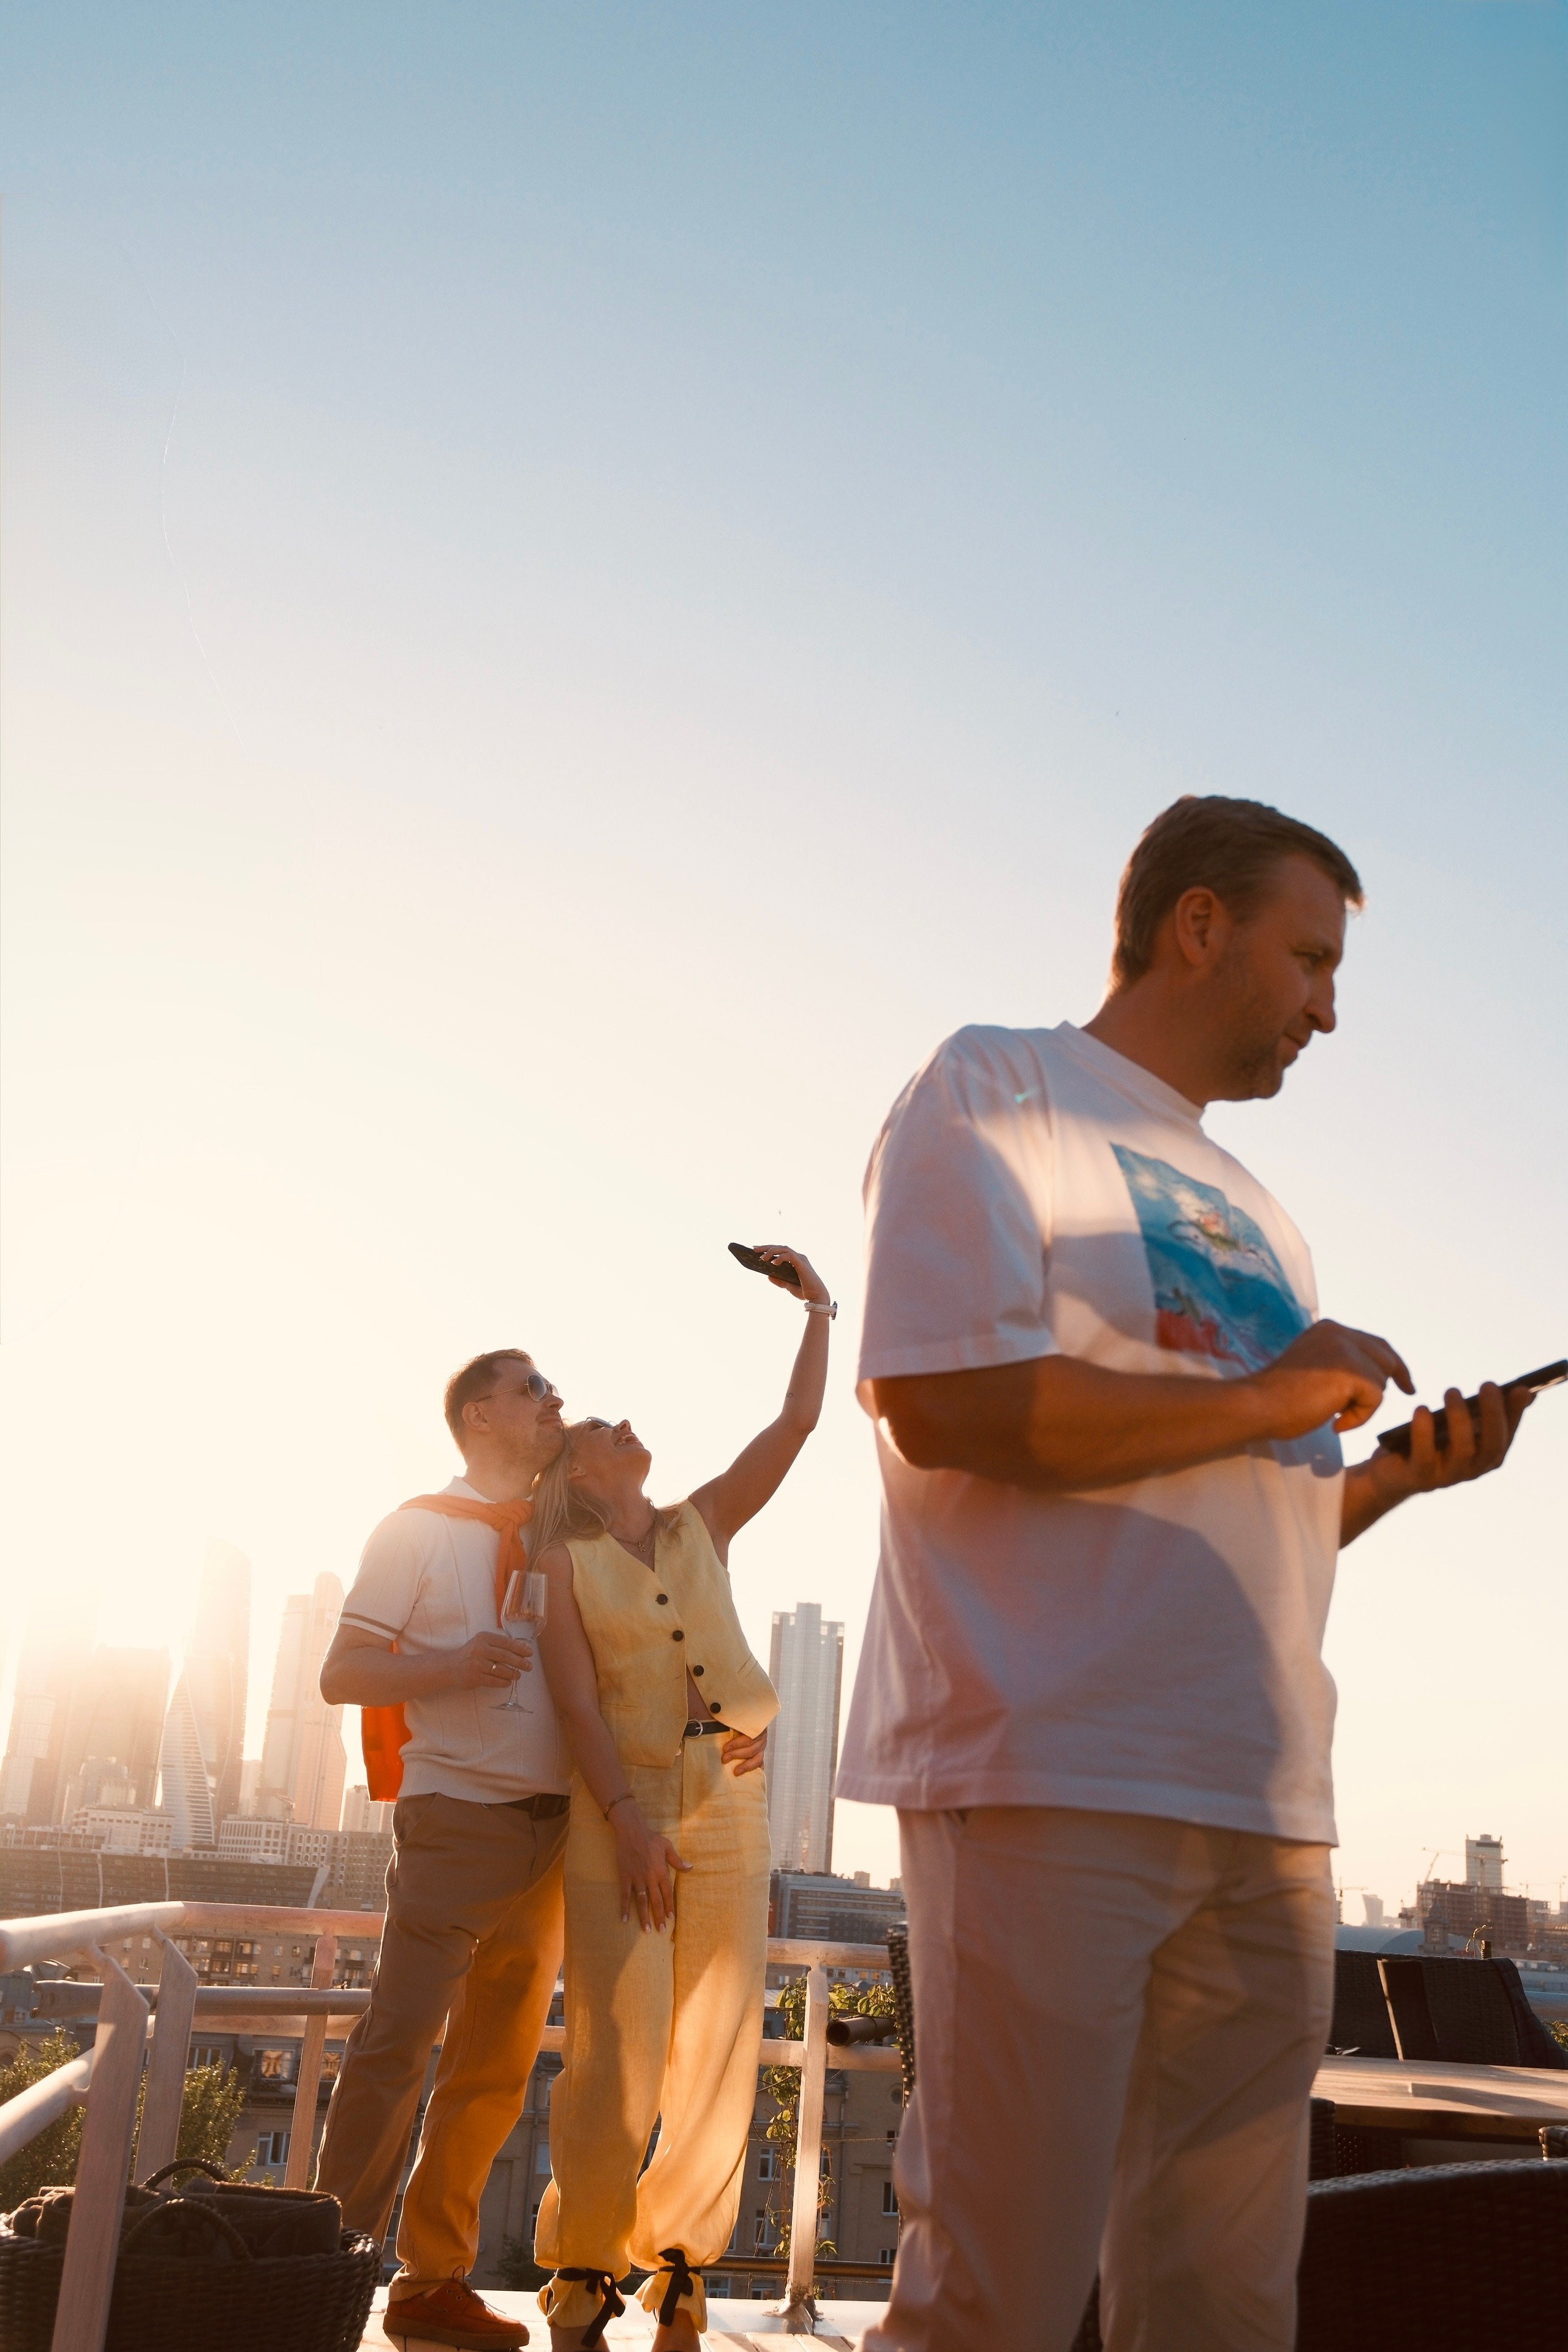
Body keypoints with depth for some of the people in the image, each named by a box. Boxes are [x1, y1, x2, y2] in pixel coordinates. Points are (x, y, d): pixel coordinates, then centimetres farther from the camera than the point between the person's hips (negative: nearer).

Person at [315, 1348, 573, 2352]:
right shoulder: (420, 1529, 0)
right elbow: (341, 1674, -4)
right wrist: (453, 1665, -21)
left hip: (553, 1826, 6)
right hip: (458, 1815, -6)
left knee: (498, 2065, 8)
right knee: (399, 2043, -11)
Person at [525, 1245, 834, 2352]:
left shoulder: (702, 1527, 16)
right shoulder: (562, 1563, 8)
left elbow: (796, 1425, 9)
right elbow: (575, 1694, -3)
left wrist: (818, 1307, 6)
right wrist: (627, 1819, -13)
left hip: (729, 1803, 3)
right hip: (621, 1807, -3)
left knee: (718, 2046, 1)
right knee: (617, 2051, -6)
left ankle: (679, 2258, 14)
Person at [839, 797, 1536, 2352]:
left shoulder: (1251, 1212, 24)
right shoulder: (1001, 1087, 1)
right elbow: (942, 1403, -14)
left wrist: (1400, 1474, 8)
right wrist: (1266, 1401, -7)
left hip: (1265, 1811, 8)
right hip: (1050, 1778, -7)